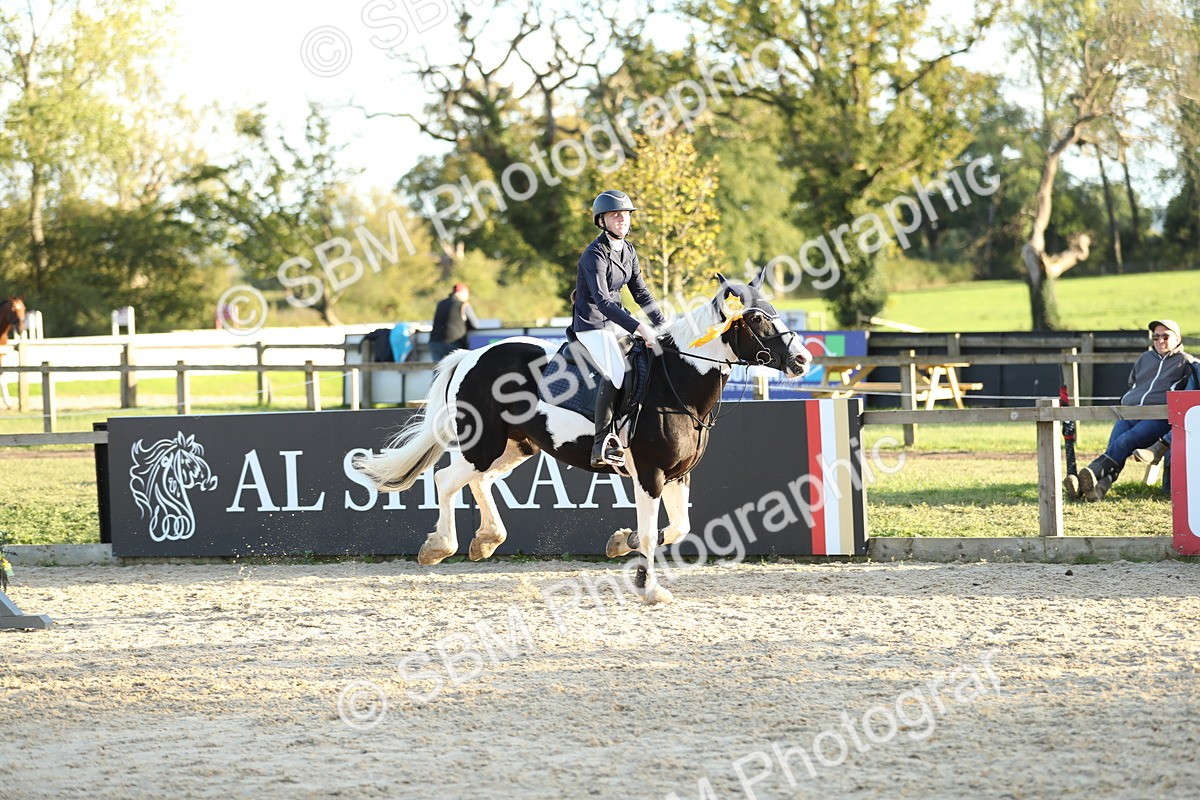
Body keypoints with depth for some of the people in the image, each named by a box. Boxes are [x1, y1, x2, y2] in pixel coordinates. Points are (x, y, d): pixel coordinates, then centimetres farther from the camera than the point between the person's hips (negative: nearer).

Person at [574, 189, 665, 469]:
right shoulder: (595, 254, -19)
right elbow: (602, 300, -28)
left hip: (615, 322, 9)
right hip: (592, 324, -9)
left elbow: (641, 293, 16)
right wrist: (639, 328, -33)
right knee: (615, 372, -29)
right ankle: (602, 445, -29)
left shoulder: (628, 251, 8)